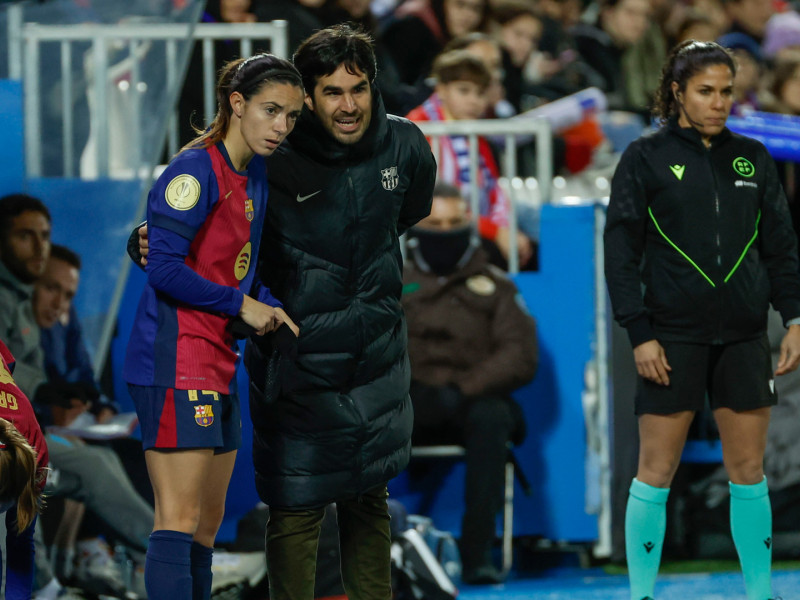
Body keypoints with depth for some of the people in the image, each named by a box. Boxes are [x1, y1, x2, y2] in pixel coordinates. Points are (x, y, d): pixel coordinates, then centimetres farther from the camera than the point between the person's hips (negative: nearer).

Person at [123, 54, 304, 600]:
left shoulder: (257, 175, 14)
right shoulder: (196, 171, -13)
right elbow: (163, 267, -20)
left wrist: (270, 310, 2)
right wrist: (241, 305, -12)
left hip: (218, 365, 10)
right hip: (177, 363, -10)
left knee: (208, 521, 13)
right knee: (180, 519, -14)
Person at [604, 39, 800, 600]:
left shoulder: (752, 157, 9)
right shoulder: (646, 158, -1)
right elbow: (621, 252, -3)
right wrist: (640, 334, -9)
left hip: (743, 337, 3)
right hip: (673, 337, -3)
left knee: (749, 471, 5)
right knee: (656, 473, -2)